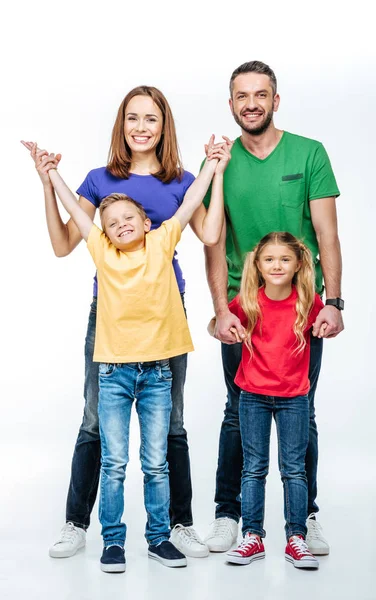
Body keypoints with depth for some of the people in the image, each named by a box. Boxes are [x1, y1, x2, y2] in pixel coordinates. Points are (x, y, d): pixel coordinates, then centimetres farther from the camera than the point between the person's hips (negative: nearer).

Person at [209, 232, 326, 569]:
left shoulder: (309, 302, -8)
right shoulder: (247, 302, -9)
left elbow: (324, 326, 10)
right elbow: (216, 326, 4)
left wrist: (327, 326, -4)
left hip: (294, 397, 0)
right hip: (253, 395, 0)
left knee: (294, 468, 6)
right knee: (254, 468, 8)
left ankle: (296, 539, 16)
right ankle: (253, 537, 17)